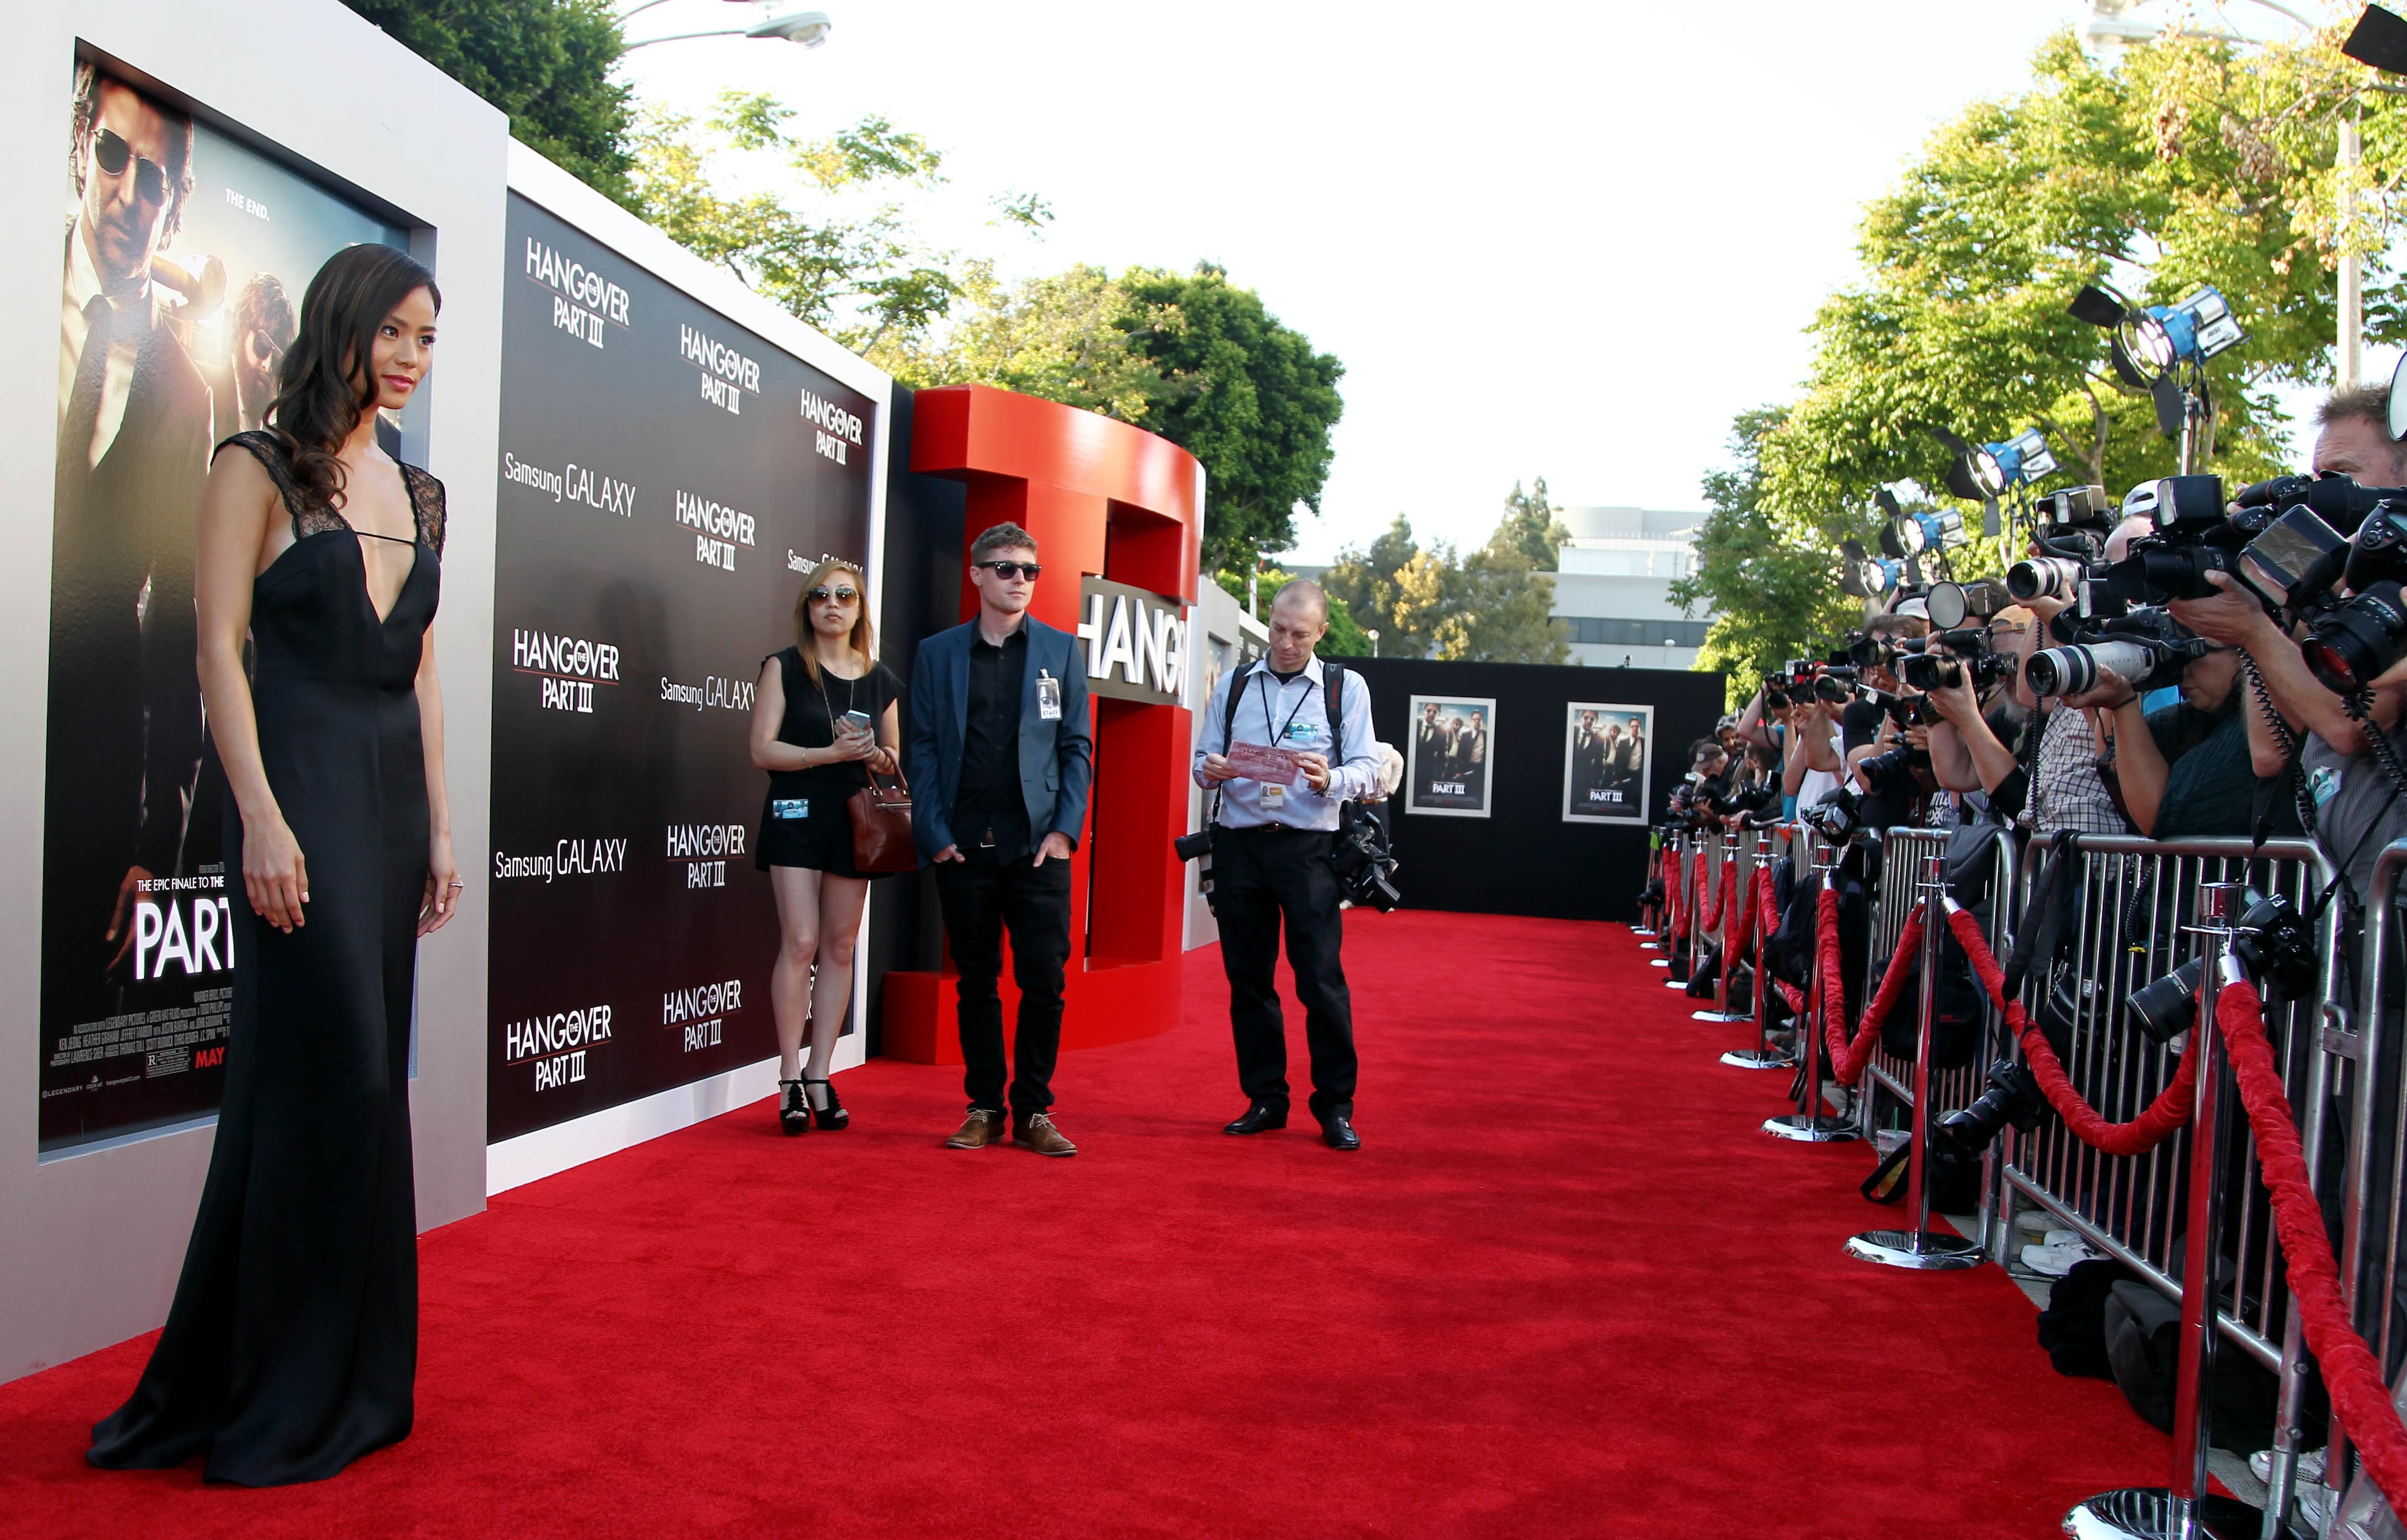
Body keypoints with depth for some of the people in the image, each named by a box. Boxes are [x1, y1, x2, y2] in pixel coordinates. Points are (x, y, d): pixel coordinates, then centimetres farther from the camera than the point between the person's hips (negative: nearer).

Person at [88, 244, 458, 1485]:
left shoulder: (419, 494, 16)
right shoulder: (259, 469, -1)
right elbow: (220, 648, -8)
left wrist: (439, 827, 11)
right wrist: (262, 816, -16)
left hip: (395, 795, 6)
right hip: (303, 788, -6)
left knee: (365, 1073, 8)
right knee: (333, 1068, -8)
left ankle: (352, 1380, 19)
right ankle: (291, 1403, 6)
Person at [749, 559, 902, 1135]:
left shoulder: (880, 679, 12)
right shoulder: (784, 668, 2)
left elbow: (893, 754, 21)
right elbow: (762, 750, -5)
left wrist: (881, 759, -3)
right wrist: (831, 753, -16)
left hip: (855, 821, 4)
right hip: (796, 817, -3)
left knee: (840, 947, 4)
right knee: (801, 941, -10)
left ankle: (820, 1075, 12)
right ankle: (790, 1078, -2)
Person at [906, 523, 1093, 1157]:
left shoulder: (1061, 649, 8)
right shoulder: (937, 653, 9)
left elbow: (1077, 745, 6)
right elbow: (923, 749, 6)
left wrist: (1065, 828, -4)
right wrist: (933, 834, -4)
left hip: (1037, 843, 0)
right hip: (963, 844, 1)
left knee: (1044, 981, -1)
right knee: (976, 982, 7)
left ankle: (1033, 1112, 10)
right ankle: (984, 1110, 17)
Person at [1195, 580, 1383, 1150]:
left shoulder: (1347, 688, 7)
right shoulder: (1233, 686, 14)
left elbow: (1367, 770, -1)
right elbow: (1202, 761, 11)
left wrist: (1330, 780, -22)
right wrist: (1209, 770, -12)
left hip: (1308, 848, -3)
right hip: (1239, 844, 3)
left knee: (1321, 978, -6)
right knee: (1247, 976, 7)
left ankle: (1335, 1107, 5)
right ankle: (1264, 1099, 18)